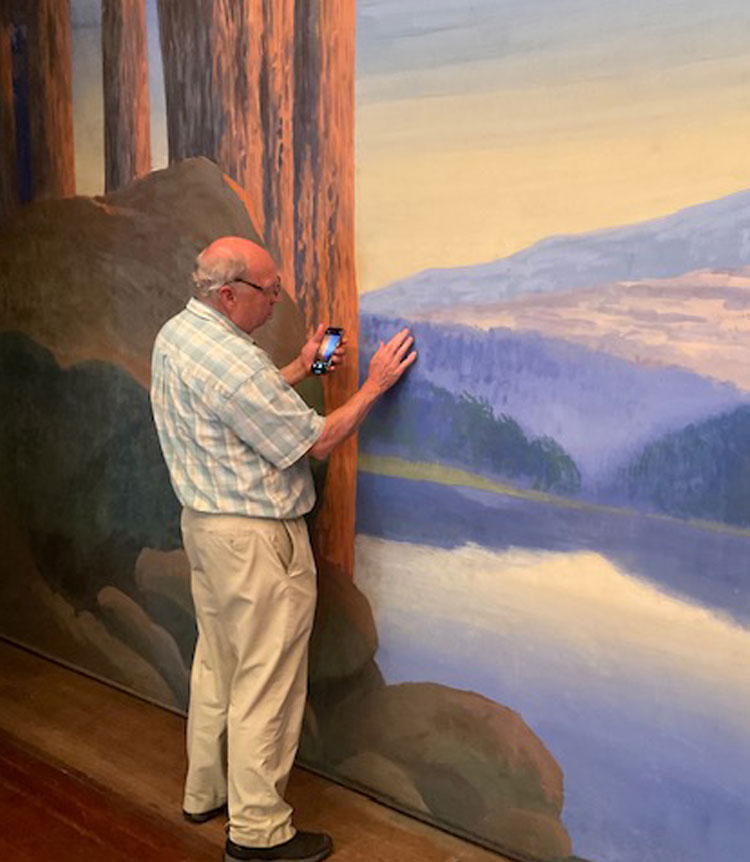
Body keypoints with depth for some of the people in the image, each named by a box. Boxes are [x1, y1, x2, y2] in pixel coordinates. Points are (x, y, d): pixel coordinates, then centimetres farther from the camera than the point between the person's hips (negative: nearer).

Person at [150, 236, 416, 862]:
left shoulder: (175, 334, 6)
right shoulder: (234, 363, -25)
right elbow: (316, 440, -18)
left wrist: (300, 368, 16)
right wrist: (375, 385, -8)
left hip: (204, 522, 10)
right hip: (256, 537, -10)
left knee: (216, 664, 20)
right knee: (265, 683, 2)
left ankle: (206, 793, 36)